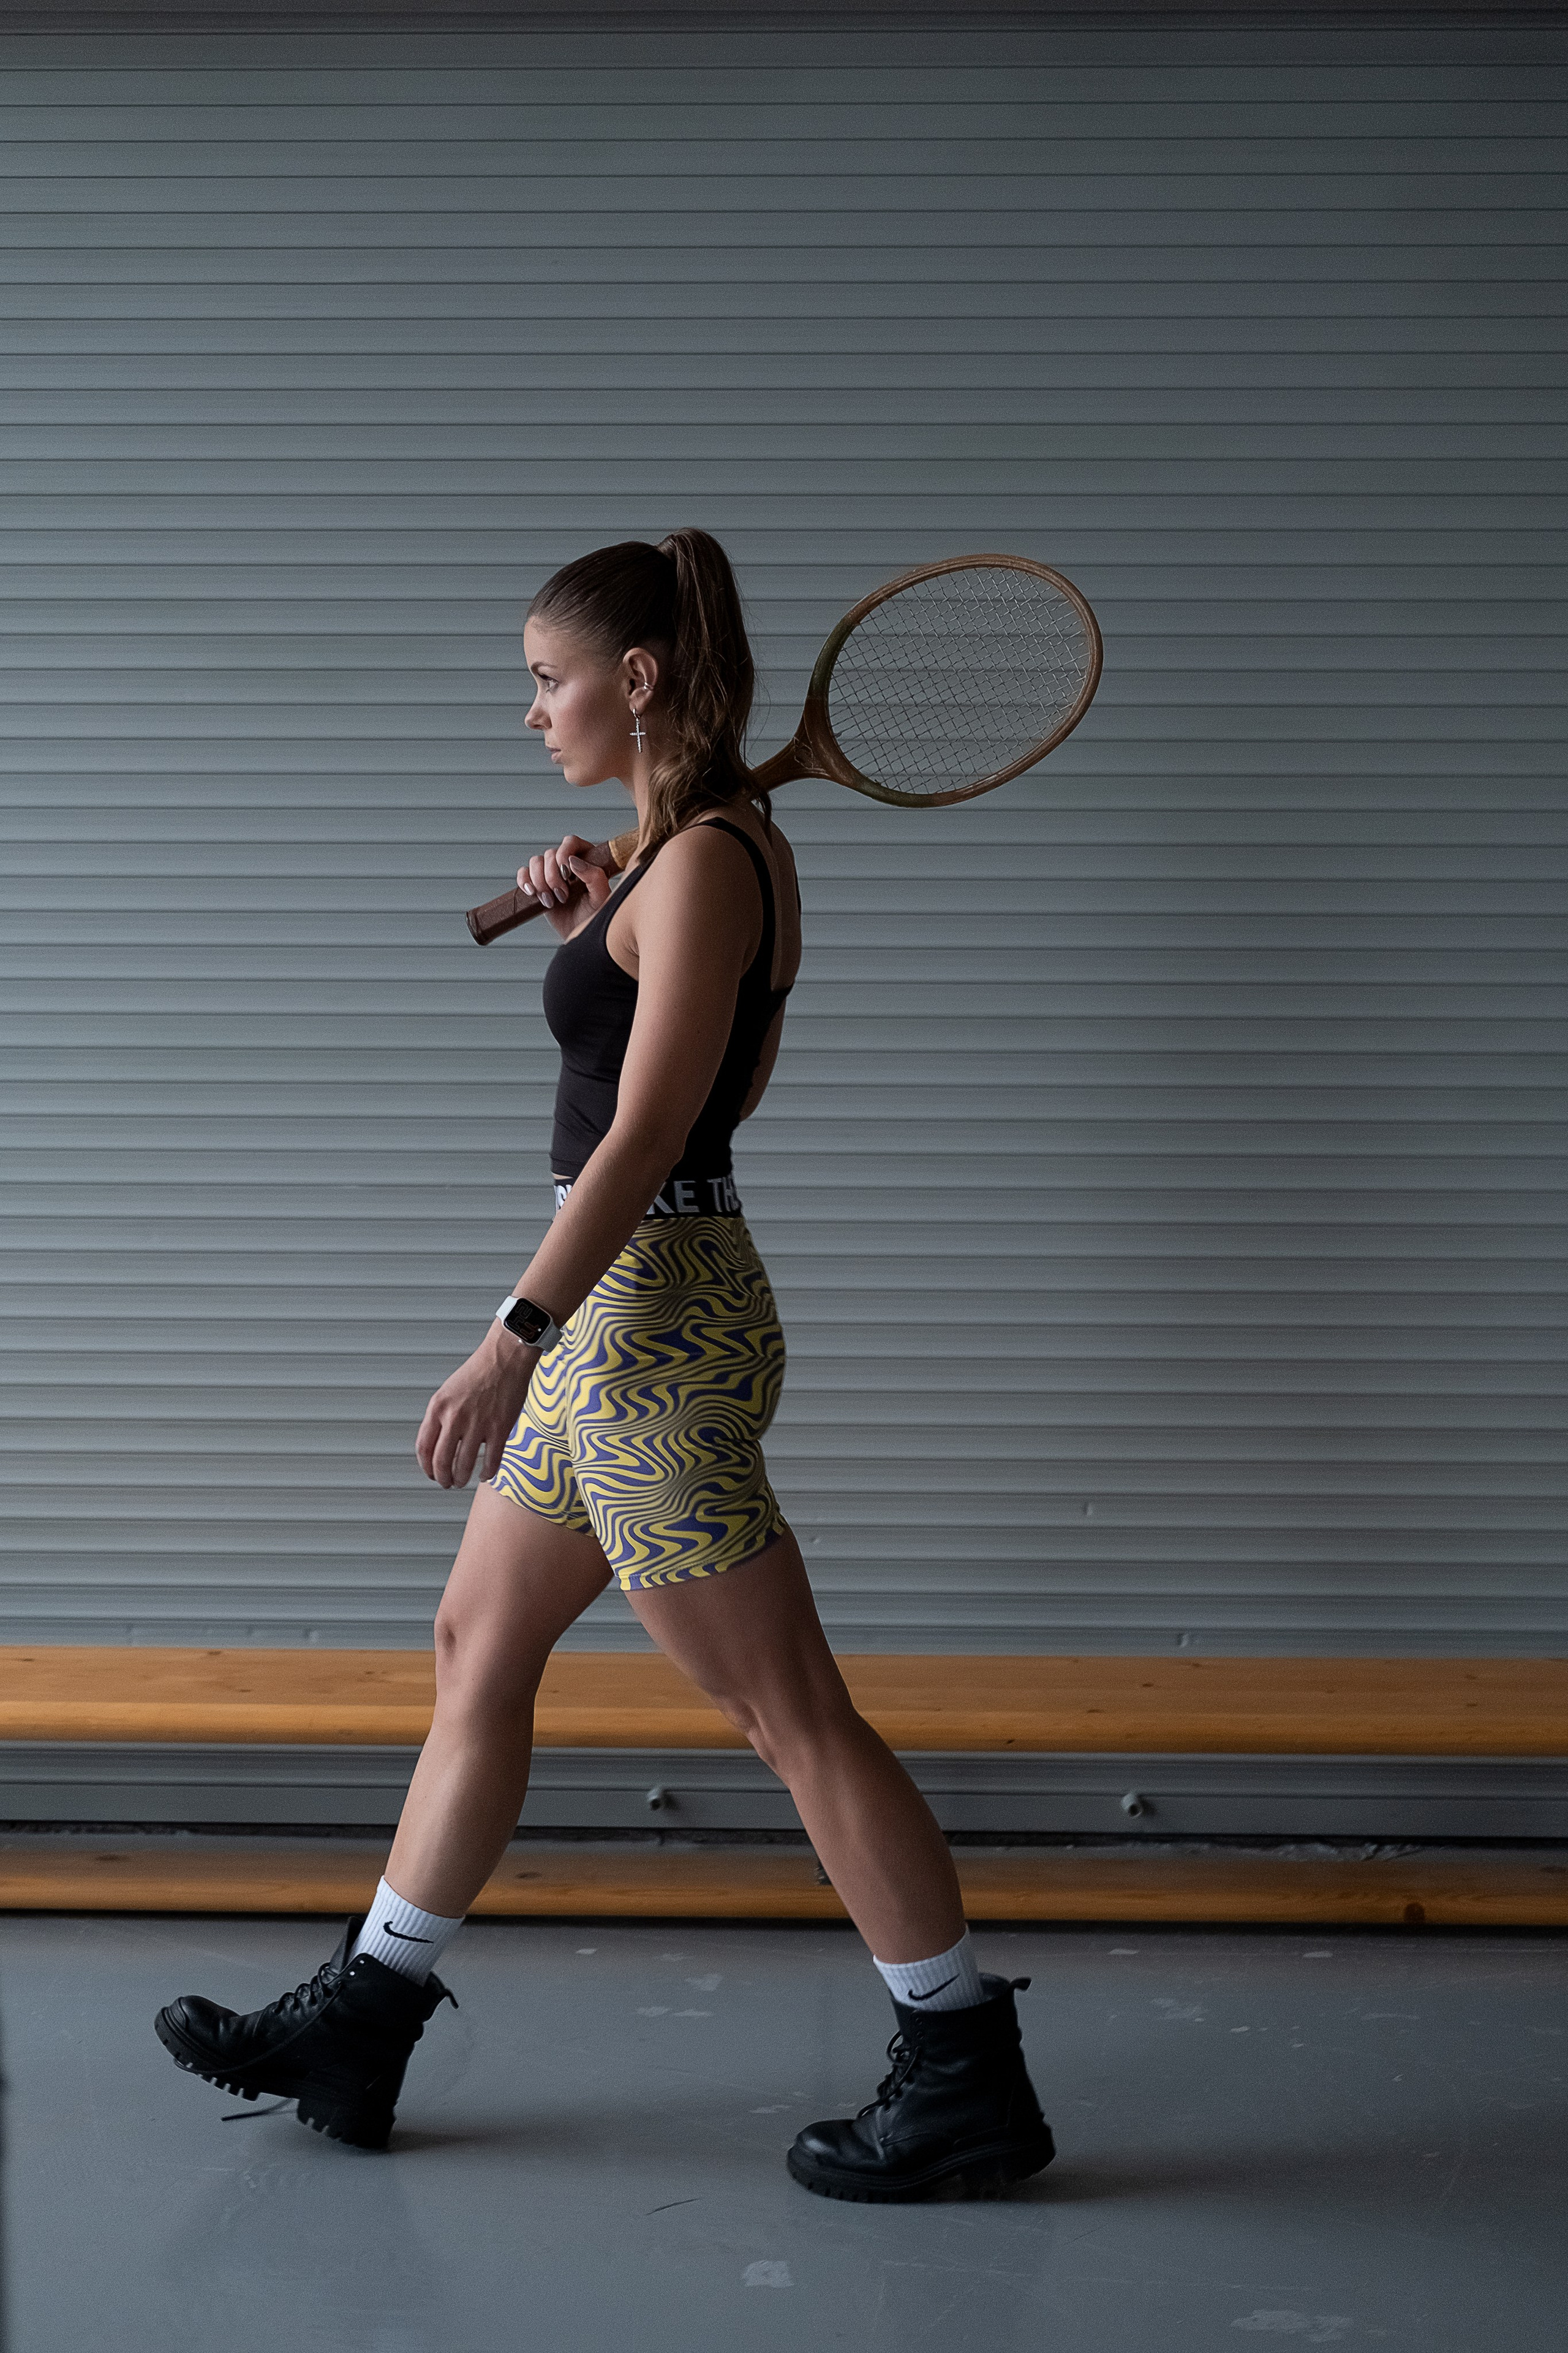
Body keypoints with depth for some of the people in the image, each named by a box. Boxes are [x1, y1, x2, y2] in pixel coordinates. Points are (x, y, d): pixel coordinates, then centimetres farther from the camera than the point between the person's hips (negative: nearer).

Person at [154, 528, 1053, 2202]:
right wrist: (596, 923, 14)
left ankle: (969, 2083, 8)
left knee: (789, 1712, -4)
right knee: (477, 1648, 15)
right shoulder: (709, 851, 14)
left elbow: (647, 1134, -23)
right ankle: (358, 2031, 27)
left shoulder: (707, 863, -16)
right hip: (625, 1313, 11)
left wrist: (513, 1337, -27)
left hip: (656, 1311, -11)